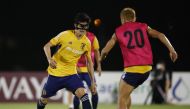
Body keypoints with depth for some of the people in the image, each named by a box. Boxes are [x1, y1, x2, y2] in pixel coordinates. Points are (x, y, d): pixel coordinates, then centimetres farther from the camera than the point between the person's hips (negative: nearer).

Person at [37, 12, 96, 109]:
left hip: (71, 74, 2)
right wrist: (50, 59, -27)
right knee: (43, 100, 10)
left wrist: (92, 81, 6)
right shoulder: (65, 35, -14)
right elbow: (47, 46, -8)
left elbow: (89, 62, 9)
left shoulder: (87, 43, -3)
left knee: (83, 94, -24)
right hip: (55, 73, -2)